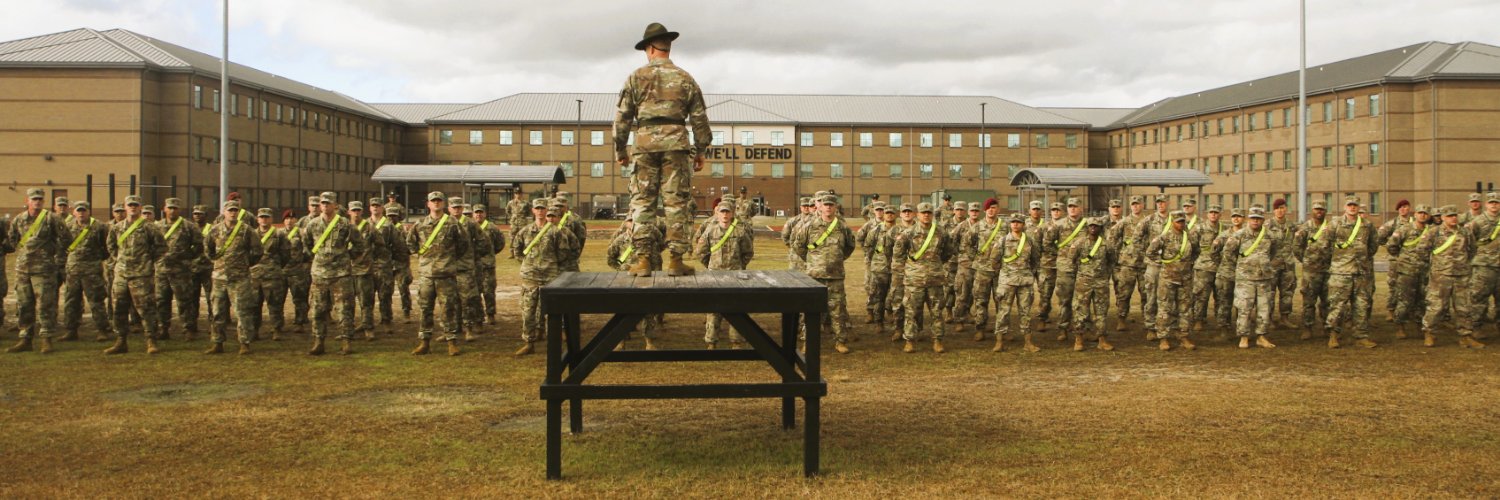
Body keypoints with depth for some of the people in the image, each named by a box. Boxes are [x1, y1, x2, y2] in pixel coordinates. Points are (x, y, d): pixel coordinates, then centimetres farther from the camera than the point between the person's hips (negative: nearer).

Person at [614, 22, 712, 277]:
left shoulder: (636, 77, 6)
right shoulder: (685, 79, 9)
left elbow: (622, 117, 4)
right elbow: (699, 118, 9)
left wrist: (621, 150, 12)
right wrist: (700, 151, 17)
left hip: (644, 143, 0)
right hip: (676, 143, 0)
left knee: (642, 202, 4)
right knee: (676, 202, 2)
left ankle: (643, 260, 1)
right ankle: (676, 260, 1)